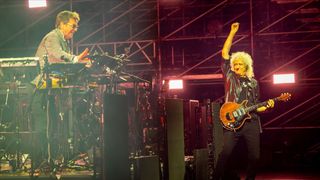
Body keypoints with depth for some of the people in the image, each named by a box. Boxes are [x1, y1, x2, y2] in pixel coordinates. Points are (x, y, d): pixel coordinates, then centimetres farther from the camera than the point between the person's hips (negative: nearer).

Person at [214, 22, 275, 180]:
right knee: (225, 153, -14)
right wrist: (232, 32, 1)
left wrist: (266, 106, 2)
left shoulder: (253, 83, 17)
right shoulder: (229, 76, 10)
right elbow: (225, 53, 3)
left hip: (251, 122, 3)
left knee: (254, 156, 2)